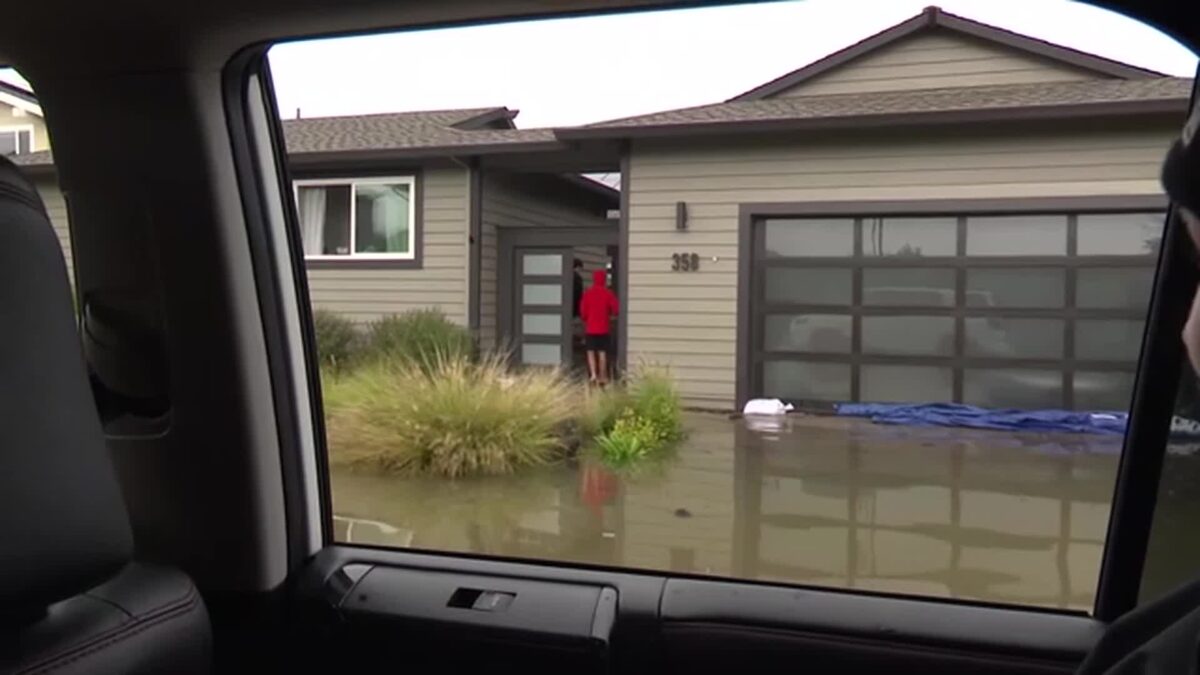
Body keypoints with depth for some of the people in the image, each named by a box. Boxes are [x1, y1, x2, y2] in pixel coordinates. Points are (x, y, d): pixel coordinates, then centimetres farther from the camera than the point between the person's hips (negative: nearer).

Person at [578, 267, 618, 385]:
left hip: (590, 328, 0)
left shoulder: (587, 293, -4)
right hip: (604, 328, 0)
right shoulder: (609, 294, -5)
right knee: (602, 353, 7)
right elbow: (615, 310, -5)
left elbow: (583, 312, -2)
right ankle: (602, 377, 9)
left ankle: (593, 374, -12)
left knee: (591, 352, 6)